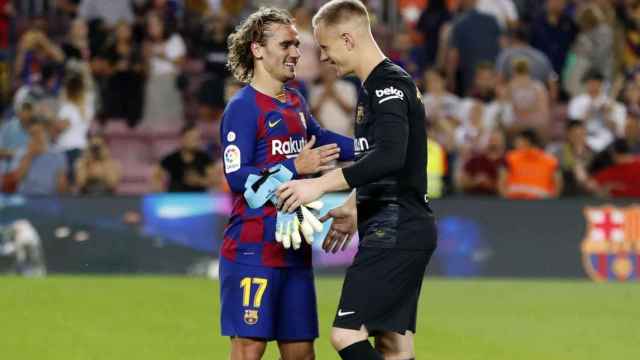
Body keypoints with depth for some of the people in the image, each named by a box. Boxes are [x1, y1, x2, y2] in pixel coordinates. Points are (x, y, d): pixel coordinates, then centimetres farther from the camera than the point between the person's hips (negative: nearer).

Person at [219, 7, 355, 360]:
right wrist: (295, 167, -21)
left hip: (294, 247, 8)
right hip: (253, 248, -8)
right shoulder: (242, 107, -10)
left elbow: (318, 138, 32)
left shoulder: (295, 101, 14)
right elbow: (236, 176, -17)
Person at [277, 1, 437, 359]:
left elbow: (389, 157, -29)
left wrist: (321, 185, -28)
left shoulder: (389, 84, -14)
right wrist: (354, 210, 34)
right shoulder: (373, 87, 17)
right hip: (401, 230, 11)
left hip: (396, 232, -11)